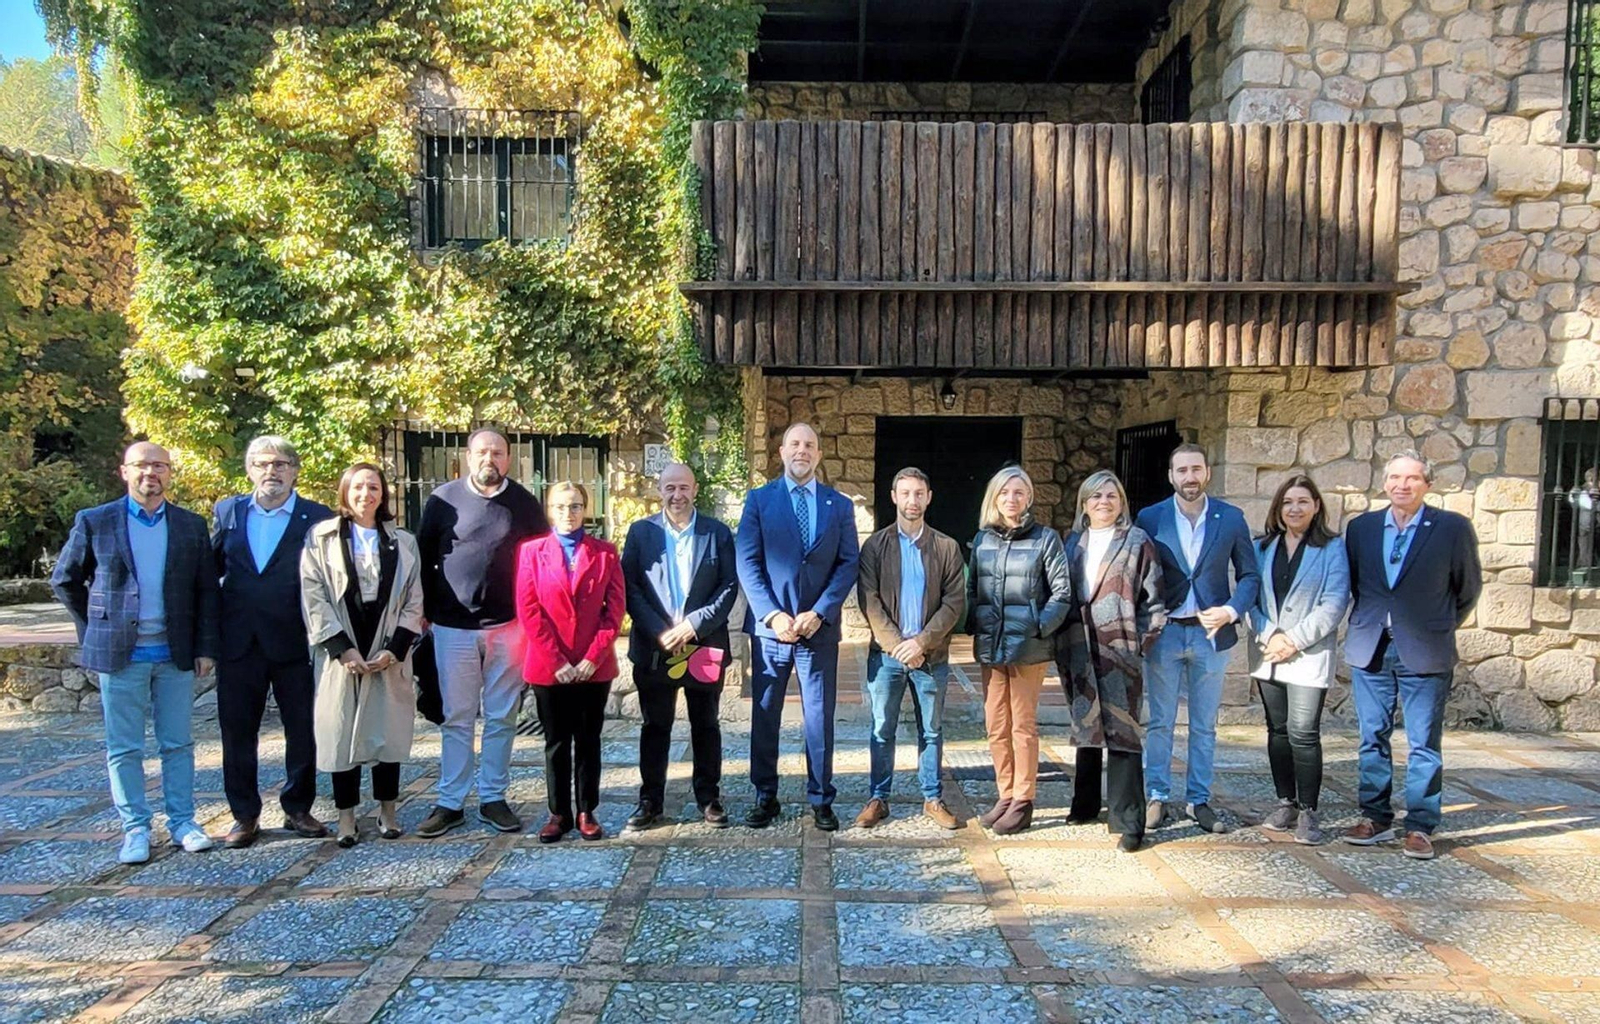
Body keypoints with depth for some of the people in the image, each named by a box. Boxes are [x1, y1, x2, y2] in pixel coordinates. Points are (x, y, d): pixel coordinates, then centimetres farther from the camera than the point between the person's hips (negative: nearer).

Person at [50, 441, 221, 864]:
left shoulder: (192, 526, 5)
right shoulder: (94, 522, 1)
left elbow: (207, 590, 5)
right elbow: (64, 581, 10)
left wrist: (205, 647, 0)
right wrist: (95, 629, 5)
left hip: (175, 654, 1)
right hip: (119, 654, -1)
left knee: (178, 744, 8)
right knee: (124, 748, 5)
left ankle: (182, 821, 18)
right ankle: (135, 828, 15)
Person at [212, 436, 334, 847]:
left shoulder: (318, 518, -3)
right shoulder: (228, 511, 7)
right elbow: (210, 568, 11)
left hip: (295, 643, -2)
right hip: (238, 642, 3)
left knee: (302, 731, 7)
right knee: (237, 732, 9)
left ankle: (298, 808, 24)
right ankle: (244, 815, 22)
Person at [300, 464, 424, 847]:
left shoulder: (403, 543, 9)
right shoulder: (321, 538, 4)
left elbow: (413, 602, 6)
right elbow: (313, 597, -3)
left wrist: (395, 649, -6)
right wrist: (342, 647, -11)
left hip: (389, 655, 1)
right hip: (340, 653, -1)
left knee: (389, 732, 4)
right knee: (341, 734, 3)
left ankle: (387, 810, 19)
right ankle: (346, 815, 14)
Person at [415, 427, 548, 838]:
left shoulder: (524, 503, 3)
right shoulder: (443, 499, 1)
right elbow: (423, 557, 6)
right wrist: (427, 610, 3)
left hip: (508, 626, 1)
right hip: (454, 627, -1)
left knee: (502, 717, 7)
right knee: (456, 718, 5)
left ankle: (493, 798, 18)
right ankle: (450, 803, 14)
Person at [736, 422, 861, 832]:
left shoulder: (839, 505, 7)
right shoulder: (759, 500, 4)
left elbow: (848, 563, 2)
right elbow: (747, 563, -2)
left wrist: (819, 613, -10)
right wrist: (772, 614, -13)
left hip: (819, 627, 1)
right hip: (770, 625, 0)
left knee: (820, 716, 5)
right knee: (764, 715, 7)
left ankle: (820, 799, 17)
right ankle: (765, 796, 19)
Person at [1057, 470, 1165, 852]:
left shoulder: (1137, 542, -1)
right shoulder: (1074, 543, 12)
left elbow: (1153, 598, -3)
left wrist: (1142, 642, -8)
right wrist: (1061, 641, 7)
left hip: (1119, 649, -5)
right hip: (1078, 650, 5)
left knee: (1121, 730, -6)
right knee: (1085, 727, 14)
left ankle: (1128, 821, -1)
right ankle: (1085, 803, 27)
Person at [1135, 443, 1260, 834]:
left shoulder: (1231, 518, 2)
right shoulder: (1150, 518, 0)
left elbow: (1249, 575, 5)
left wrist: (1232, 610, -11)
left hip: (1211, 633, 1)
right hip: (1164, 633, -1)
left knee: (1204, 725, 10)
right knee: (1160, 722, 6)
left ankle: (1199, 800, 19)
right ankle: (1157, 797, 16)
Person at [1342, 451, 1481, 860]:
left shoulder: (1453, 528, -3)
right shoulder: (1361, 527, 5)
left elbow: (1469, 587, 7)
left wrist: (1443, 628, 12)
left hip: (1425, 653, -3)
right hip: (1369, 648, 3)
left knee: (1424, 745, 3)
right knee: (1372, 739, 10)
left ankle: (1420, 827, 11)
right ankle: (1375, 818, 20)